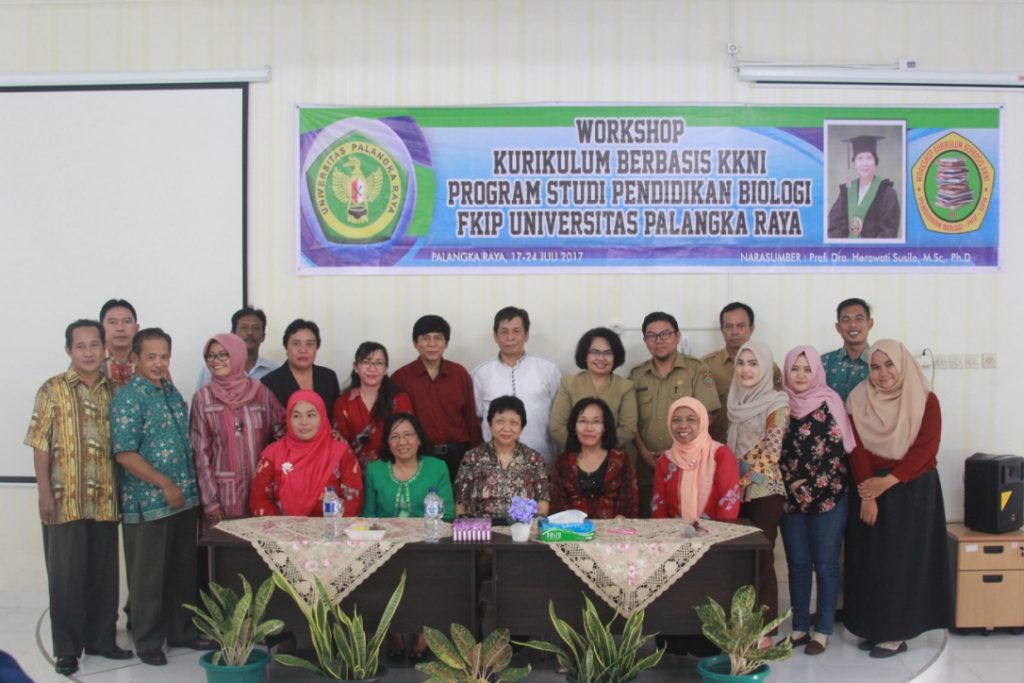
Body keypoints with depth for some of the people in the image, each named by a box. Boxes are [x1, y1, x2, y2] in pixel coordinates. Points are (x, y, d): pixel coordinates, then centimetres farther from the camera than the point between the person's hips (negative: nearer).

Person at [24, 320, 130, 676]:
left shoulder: (114, 391, 7)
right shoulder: (52, 390, -3)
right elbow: (41, 445, -5)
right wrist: (45, 494, -10)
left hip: (105, 499, 3)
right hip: (65, 499, -3)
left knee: (105, 573, 11)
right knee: (66, 575, 5)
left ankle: (101, 638, 25)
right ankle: (66, 648, 17)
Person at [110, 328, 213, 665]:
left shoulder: (172, 391, 10)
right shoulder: (128, 398, -12)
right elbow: (125, 453, -18)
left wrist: (189, 485, 13)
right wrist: (165, 484, -17)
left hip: (185, 497, 7)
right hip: (148, 502, -7)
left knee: (184, 570, 15)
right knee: (149, 575, 6)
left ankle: (183, 631, 29)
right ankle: (148, 640, 20)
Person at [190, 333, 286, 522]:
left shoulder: (261, 392, 2)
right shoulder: (203, 398, -1)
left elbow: (284, 435, 6)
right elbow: (201, 452, -2)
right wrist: (210, 500, -6)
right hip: (223, 492, -1)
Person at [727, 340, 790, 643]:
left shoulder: (776, 404, -9)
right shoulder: (737, 402, 12)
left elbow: (771, 452, -13)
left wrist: (744, 480, -11)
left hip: (763, 491, -6)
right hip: (737, 491, 6)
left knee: (761, 559, -2)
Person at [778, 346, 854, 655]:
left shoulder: (829, 404, -4)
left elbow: (838, 452, -8)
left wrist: (813, 488, -12)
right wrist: (791, 487, -5)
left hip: (827, 497, -3)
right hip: (790, 498, 3)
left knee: (825, 565, 3)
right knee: (797, 564, 9)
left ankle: (822, 630, 13)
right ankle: (800, 627, 20)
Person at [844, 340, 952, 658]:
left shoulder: (925, 401, -4)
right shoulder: (859, 400, 0)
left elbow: (925, 449, -11)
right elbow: (857, 450, -4)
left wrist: (888, 482, -17)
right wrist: (867, 495, -13)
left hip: (913, 492, -2)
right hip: (869, 489, 2)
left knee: (904, 559, -1)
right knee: (870, 560, 4)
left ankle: (897, 633, 7)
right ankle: (875, 627, 14)